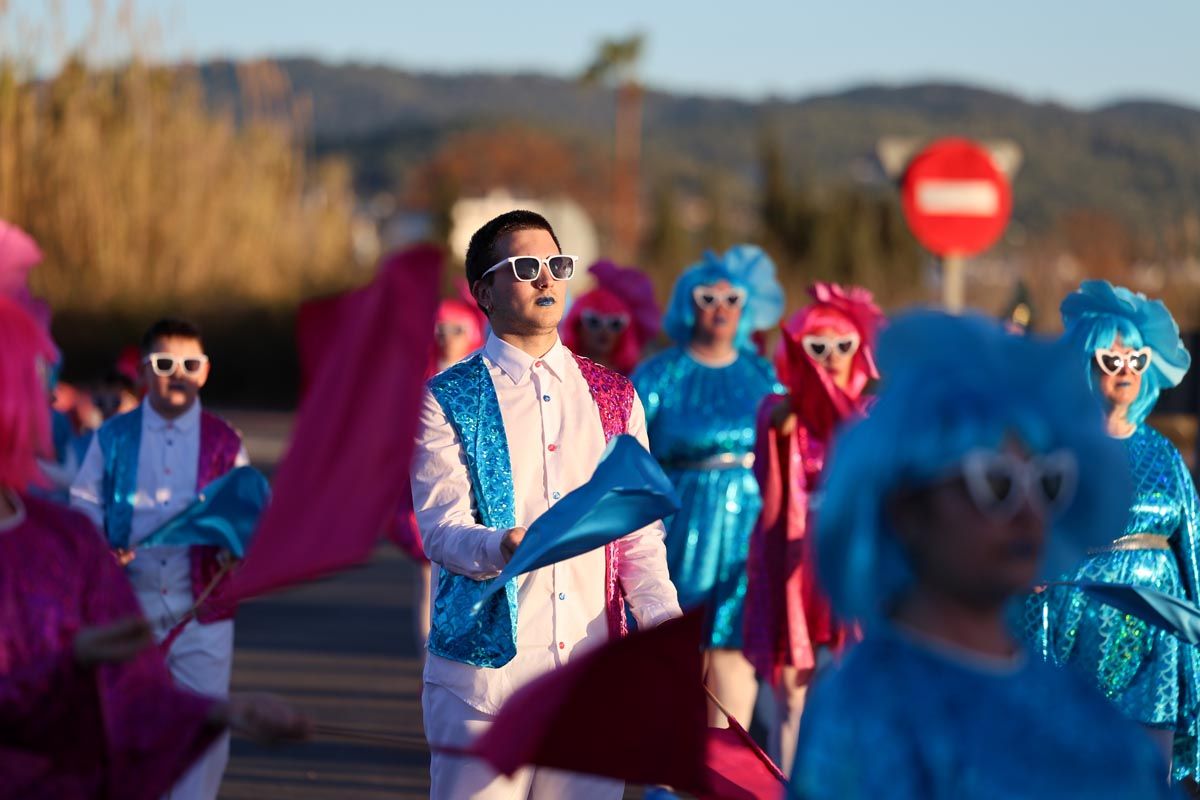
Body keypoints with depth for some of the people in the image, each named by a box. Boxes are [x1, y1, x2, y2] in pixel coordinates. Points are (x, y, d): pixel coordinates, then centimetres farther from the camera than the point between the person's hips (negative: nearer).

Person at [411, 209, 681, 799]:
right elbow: (441, 529, -9)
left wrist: (662, 618, -5)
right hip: (487, 671, -3)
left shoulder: (614, 397, 14)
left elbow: (638, 530, 12)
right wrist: (506, 546, -30)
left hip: (594, 671, 3)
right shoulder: (447, 401, 2)